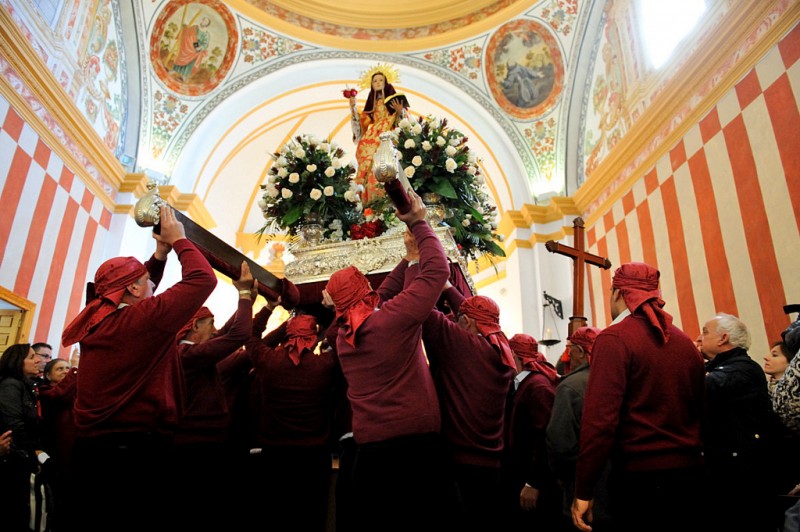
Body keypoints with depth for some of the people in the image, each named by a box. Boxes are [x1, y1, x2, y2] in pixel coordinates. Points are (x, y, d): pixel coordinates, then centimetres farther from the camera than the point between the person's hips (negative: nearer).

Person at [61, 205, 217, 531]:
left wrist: (160, 254, 25)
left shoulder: (95, 321, 9)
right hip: (139, 449, -8)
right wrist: (177, 239, 1)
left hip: (92, 447, 9)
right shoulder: (143, 319, -14)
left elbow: (135, 292, 27)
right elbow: (202, 279, -13)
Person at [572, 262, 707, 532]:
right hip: (691, 475, 6)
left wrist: (583, 491, -15)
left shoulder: (615, 338, -13)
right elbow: (701, 411, 13)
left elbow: (600, 418, -20)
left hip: (639, 478, -6)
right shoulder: (686, 342, 7)